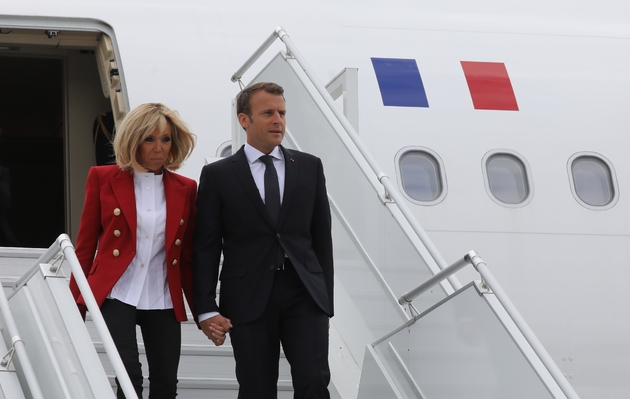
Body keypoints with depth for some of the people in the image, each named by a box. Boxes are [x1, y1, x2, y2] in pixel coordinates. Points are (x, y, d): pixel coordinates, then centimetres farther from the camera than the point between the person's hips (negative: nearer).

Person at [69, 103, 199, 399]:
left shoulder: (185, 189, 8)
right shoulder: (103, 178, 2)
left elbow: (188, 256, 12)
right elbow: (86, 244, 4)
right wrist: (76, 305, 2)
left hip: (163, 301, 3)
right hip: (118, 295, -3)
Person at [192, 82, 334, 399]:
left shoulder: (309, 167, 10)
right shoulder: (217, 175, 3)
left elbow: (322, 238, 12)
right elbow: (206, 247, 1)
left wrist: (325, 301, 8)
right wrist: (206, 310, -6)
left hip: (304, 294, 1)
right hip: (249, 299, -1)